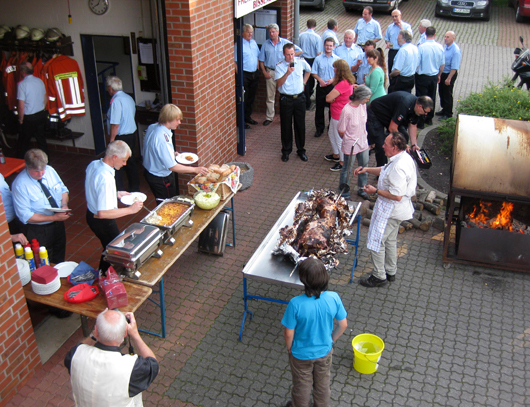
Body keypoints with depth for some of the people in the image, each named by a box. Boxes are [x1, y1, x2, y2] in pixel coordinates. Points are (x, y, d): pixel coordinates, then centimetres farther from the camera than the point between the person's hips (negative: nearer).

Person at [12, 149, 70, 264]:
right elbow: (25, 216, -23)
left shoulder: (50, 170, -9)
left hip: (58, 224, 5)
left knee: (60, 259, 25)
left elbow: (63, 190, 6)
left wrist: (64, 205, -15)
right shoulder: (19, 185, -24)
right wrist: (54, 217, -28)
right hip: (38, 231, -5)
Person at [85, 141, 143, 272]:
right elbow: (103, 213, -34)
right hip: (103, 222, -9)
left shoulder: (93, 165, -5)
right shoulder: (105, 178, -33)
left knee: (109, 248, 26)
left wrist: (116, 194, 11)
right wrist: (130, 209, -27)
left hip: (91, 215, 9)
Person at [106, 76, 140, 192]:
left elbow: (115, 124, -22)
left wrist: (112, 140, -14)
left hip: (121, 138, -9)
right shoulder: (129, 98, 8)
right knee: (130, 162, 20)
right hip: (132, 134, 9)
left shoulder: (116, 101, -19)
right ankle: (135, 187, 30)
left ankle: (119, 191, 5)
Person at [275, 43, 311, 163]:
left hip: (300, 98, 2)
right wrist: (287, 73, -29)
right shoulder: (280, 66, -8)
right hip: (286, 99, -2)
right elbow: (279, 83, -18)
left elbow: (308, 70, 23)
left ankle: (301, 150, 23)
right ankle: (286, 151, 20)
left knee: (300, 125, 9)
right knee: (286, 126, 6)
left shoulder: (301, 62, 0)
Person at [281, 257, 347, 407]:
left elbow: (289, 333, -21)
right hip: (325, 352, 3)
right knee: (323, 383, 30)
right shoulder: (333, 298, -26)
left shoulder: (296, 304, -34)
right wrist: (332, 340, 9)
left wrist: (290, 349, 0)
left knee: (301, 386, 26)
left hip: (301, 354, -2)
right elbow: (343, 324, -10)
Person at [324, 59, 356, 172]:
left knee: (339, 138, 3)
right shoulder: (348, 81, 4)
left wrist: (330, 97, -9)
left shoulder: (342, 84, -29)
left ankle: (342, 162, 17)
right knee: (332, 134, 26)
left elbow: (328, 98, -29)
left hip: (340, 116, -11)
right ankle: (336, 155, 43)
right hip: (336, 114, 11)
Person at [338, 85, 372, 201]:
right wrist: (349, 140, 1)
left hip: (363, 143, 7)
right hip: (350, 146, -7)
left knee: (364, 167, 20)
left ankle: (361, 189, 41)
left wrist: (362, 137, 11)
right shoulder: (347, 110, -26)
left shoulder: (363, 105, -5)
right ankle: (344, 195, 26)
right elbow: (341, 131, -17)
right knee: (347, 170, 10)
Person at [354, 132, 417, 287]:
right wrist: (366, 169, 8)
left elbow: (397, 195, -31)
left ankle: (379, 276, 16)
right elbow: (385, 170, 19)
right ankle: (390, 272, 39)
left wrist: (376, 190, -20)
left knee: (376, 242, 2)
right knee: (390, 240, 24)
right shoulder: (403, 157, 2)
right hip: (395, 209, 11)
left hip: (390, 209, -11)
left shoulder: (399, 167, -31)